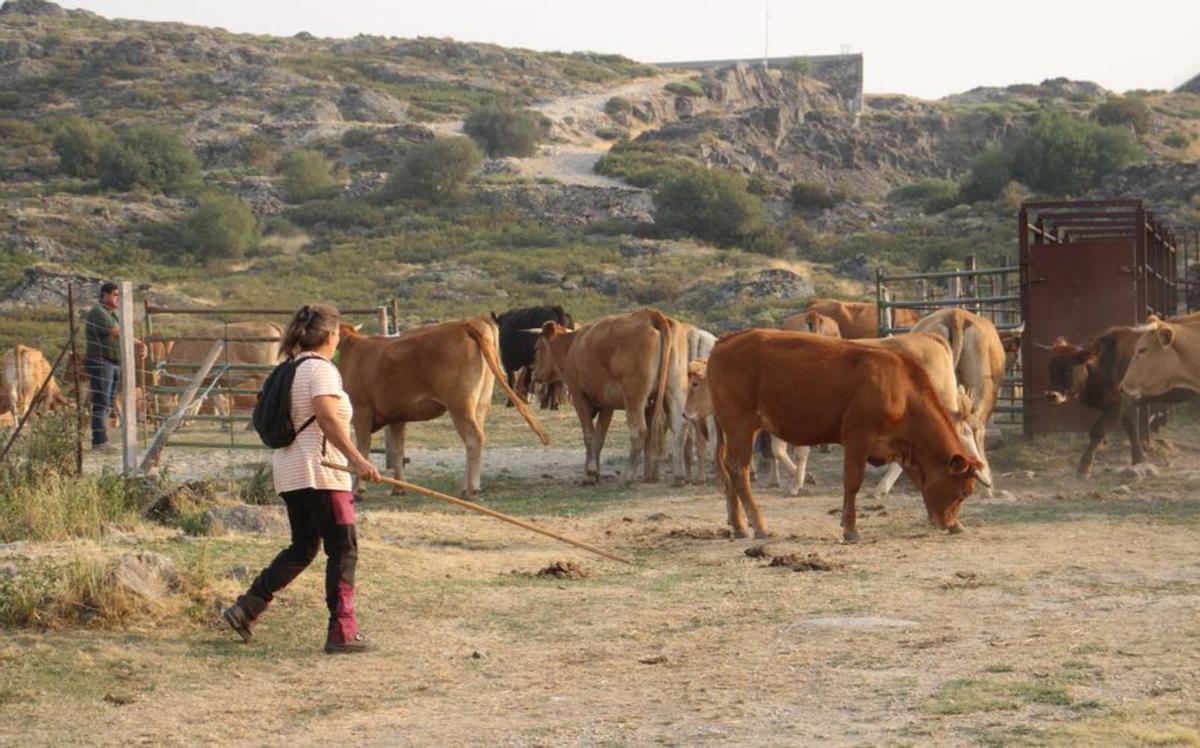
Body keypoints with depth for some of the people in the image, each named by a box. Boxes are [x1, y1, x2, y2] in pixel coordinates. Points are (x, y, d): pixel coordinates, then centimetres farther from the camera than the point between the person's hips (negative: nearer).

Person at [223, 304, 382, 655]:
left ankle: (245, 609, 15)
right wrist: (357, 459, -27)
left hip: (290, 472, 9)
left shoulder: (291, 369, 15)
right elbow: (328, 418, -23)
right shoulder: (321, 369, -11)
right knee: (342, 549, -3)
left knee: (302, 548, 19)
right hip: (320, 471, -9)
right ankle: (342, 633, -3)